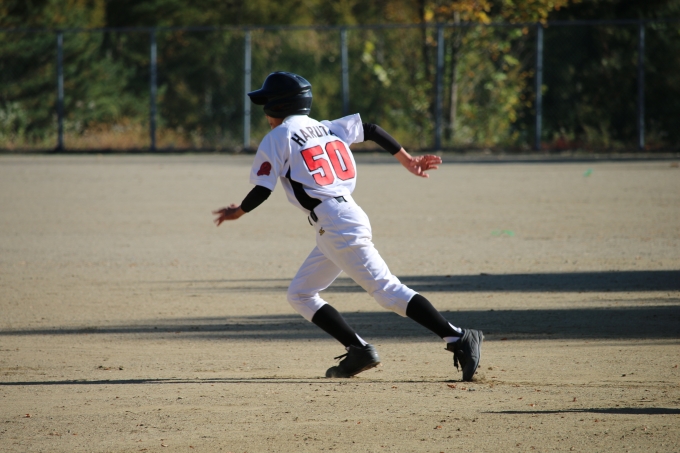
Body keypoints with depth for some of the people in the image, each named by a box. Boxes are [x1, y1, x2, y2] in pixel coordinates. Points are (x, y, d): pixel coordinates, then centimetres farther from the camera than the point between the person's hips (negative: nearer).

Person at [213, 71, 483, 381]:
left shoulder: (278, 138, -1)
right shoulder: (326, 129, 21)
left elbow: (262, 190, -5)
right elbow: (372, 131, 17)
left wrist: (237, 212, 14)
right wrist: (407, 160, 22)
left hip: (337, 225, -9)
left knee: (387, 290, -13)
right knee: (299, 294, 16)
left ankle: (458, 338, -22)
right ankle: (358, 351, 6)